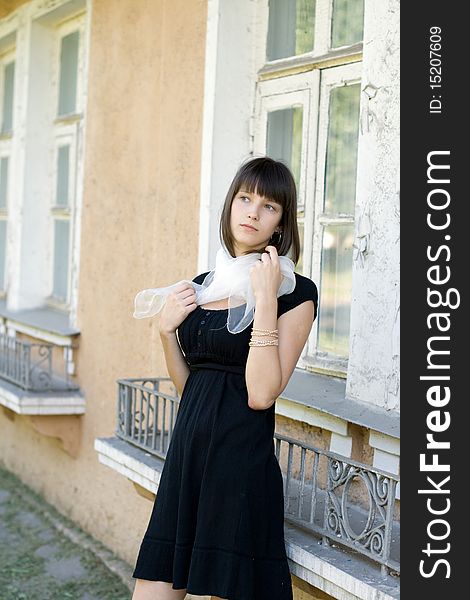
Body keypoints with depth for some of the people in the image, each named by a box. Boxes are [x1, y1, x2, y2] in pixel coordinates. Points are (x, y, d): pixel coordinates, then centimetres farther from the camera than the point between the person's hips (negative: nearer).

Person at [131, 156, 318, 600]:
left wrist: (266, 297, -18)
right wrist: (167, 330, 1)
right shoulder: (203, 285, 13)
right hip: (187, 452, 6)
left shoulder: (297, 292, -6)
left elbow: (261, 393, -17)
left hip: (241, 460, -6)